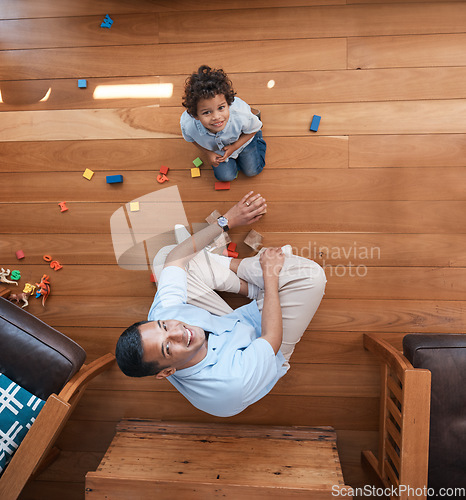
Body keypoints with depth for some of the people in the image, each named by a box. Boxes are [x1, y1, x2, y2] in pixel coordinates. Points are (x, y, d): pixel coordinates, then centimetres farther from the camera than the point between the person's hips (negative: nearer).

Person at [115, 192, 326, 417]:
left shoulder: (163, 314, -31)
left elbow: (175, 257, -16)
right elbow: (272, 338, -28)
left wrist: (226, 220, -13)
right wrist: (271, 274, -20)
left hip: (224, 324, 5)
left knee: (164, 255, 0)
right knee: (311, 274, -25)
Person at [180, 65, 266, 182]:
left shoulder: (241, 116, -46)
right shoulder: (187, 125, -41)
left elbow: (253, 129, -19)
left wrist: (234, 147, -25)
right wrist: (208, 153, -16)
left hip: (241, 140, -1)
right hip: (216, 149, 1)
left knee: (252, 171, 11)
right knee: (225, 176, 4)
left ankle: (258, 138, 37)